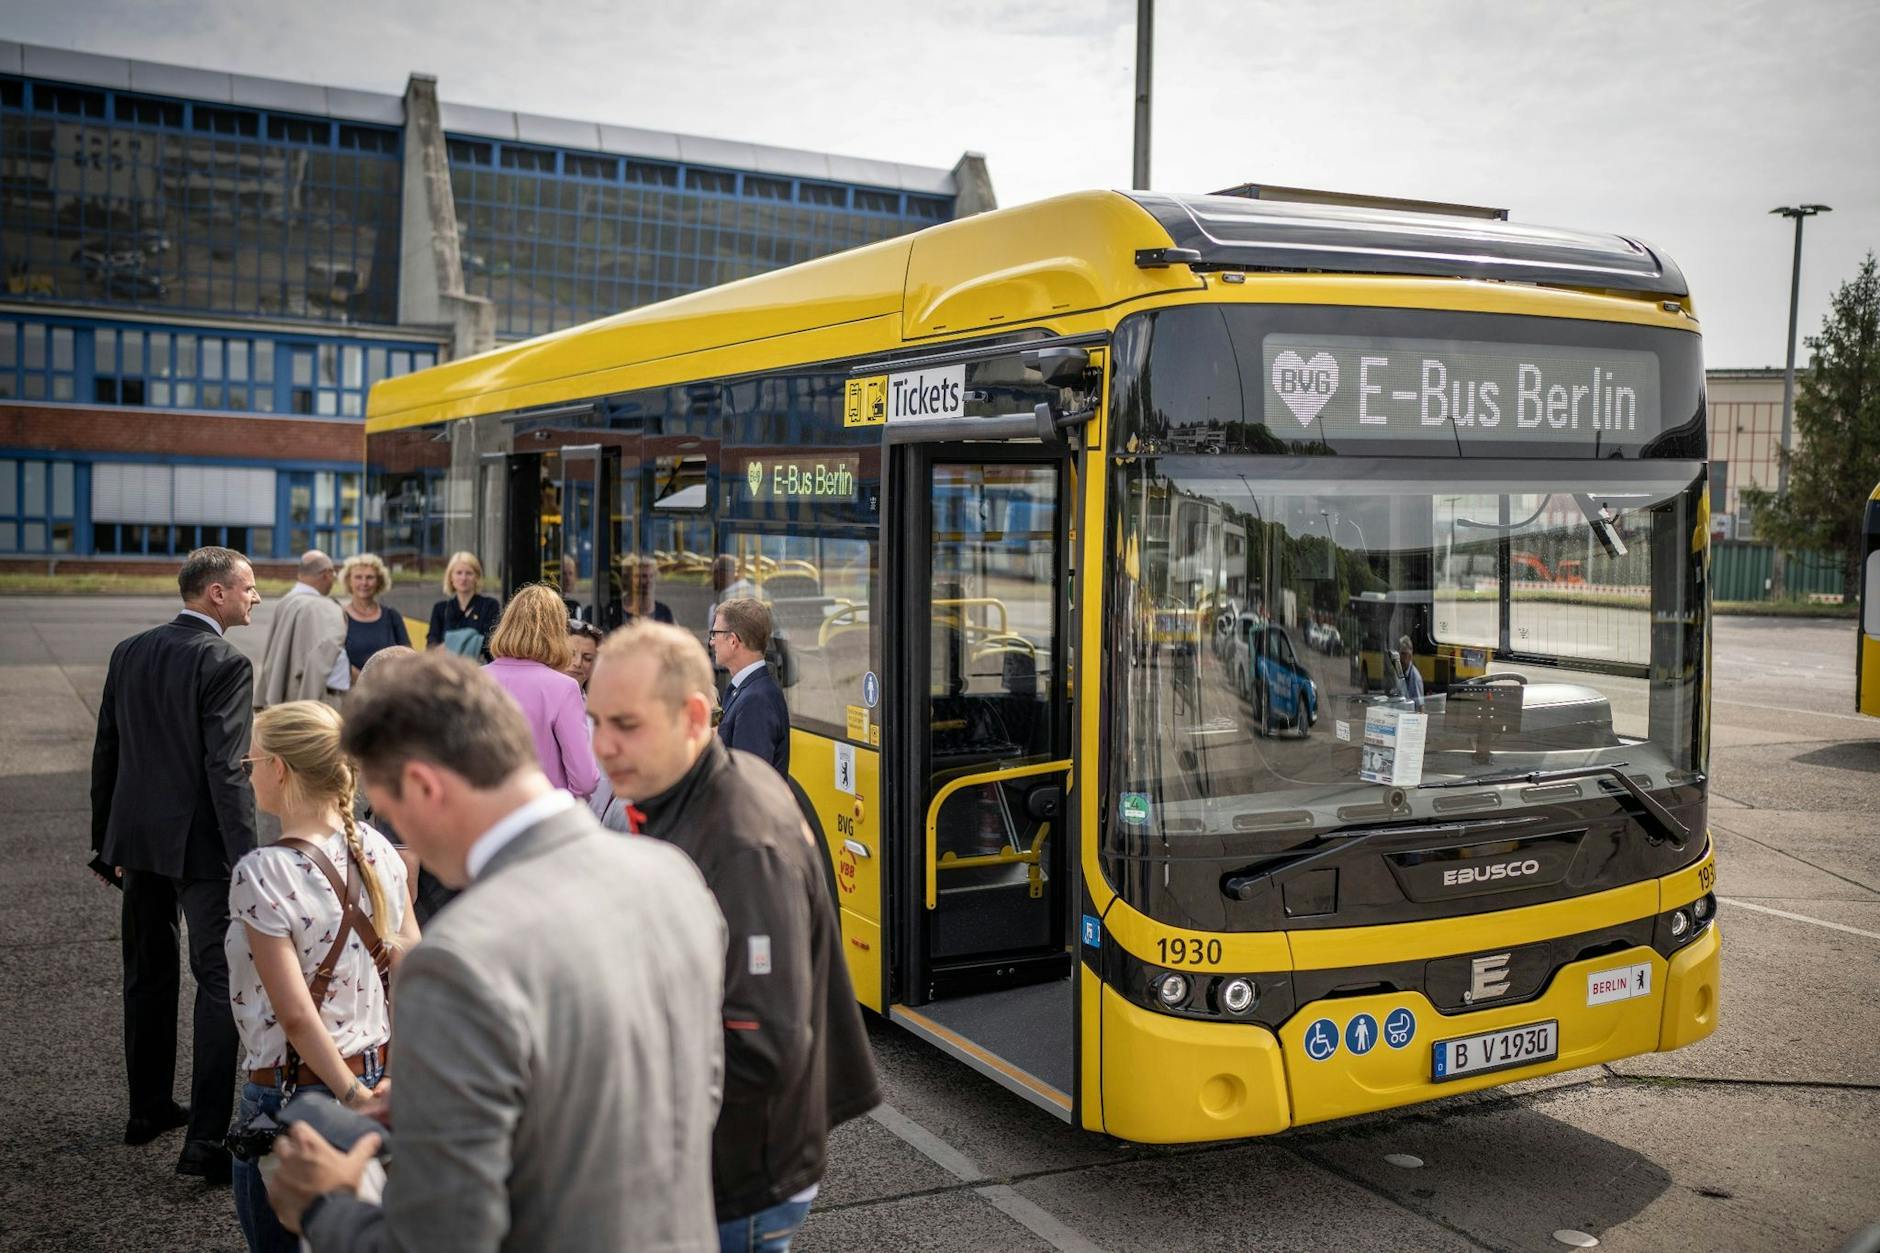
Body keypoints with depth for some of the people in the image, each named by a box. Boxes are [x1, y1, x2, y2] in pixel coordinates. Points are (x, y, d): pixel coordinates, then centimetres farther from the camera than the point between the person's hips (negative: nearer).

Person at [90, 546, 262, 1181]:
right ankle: (205, 1139, -5)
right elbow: (226, 769, -20)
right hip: (201, 845, -8)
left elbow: (106, 754, 12)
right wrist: (248, 859, -19)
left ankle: (149, 1108, 33)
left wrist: (107, 842, 20)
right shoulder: (226, 663, -15)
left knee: (147, 978, 19)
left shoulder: (128, 653, 8)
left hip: (137, 841, 8)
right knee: (220, 984, -3)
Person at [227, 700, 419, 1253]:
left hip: (290, 1095, -5)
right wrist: (384, 1085, 7)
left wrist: (354, 1098, -15)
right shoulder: (377, 850, -1)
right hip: (377, 1073, 6)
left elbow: (296, 1016, -20)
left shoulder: (262, 874, -18)